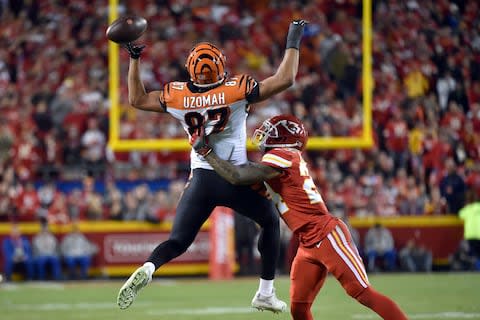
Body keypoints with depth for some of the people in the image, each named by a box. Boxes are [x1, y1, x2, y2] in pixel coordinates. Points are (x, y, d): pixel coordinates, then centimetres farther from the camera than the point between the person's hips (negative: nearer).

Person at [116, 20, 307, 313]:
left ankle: (146, 270, -23)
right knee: (271, 223, 23)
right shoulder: (237, 90, -10)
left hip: (201, 180, 2)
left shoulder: (178, 97, -1)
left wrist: (134, 59, 17)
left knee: (178, 241, 9)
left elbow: (137, 99, 13)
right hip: (237, 179, -2)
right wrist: (293, 43, 3)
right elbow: (284, 80, -9)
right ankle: (266, 294, 22)